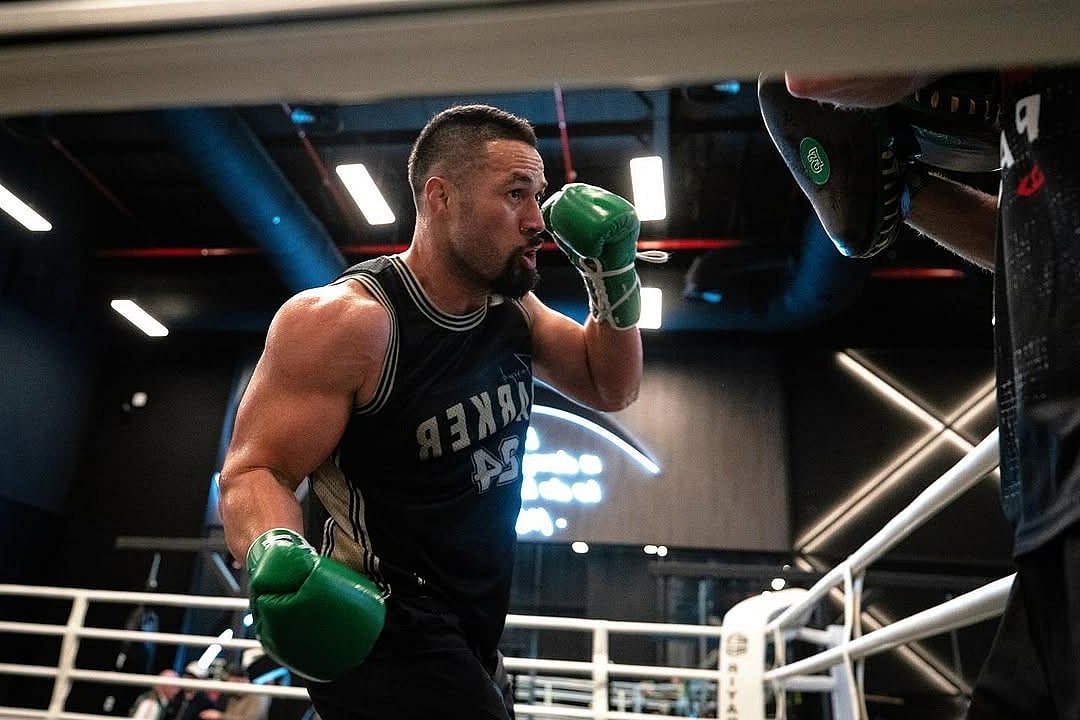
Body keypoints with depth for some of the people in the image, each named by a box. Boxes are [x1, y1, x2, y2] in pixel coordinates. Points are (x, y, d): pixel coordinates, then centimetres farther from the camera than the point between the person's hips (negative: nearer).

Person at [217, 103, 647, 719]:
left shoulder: (512, 308, 1)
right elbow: (254, 470, -18)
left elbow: (612, 389, 11)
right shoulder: (347, 320, -21)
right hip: (378, 628, -8)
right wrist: (275, 555, -39)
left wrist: (615, 276, -4)